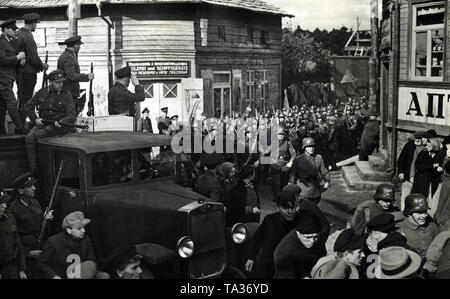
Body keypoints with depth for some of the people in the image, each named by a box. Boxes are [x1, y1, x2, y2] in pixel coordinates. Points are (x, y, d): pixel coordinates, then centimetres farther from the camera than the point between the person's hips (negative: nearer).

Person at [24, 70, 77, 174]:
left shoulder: (66, 95, 2)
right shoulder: (42, 92, 10)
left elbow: (72, 115, -3)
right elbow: (28, 106, 19)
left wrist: (61, 122, -22)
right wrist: (35, 119, 3)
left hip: (59, 126, -4)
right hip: (42, 123, 4)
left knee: (38, 135, -28)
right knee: (29, 138, -24)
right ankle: (34, 171, -24)